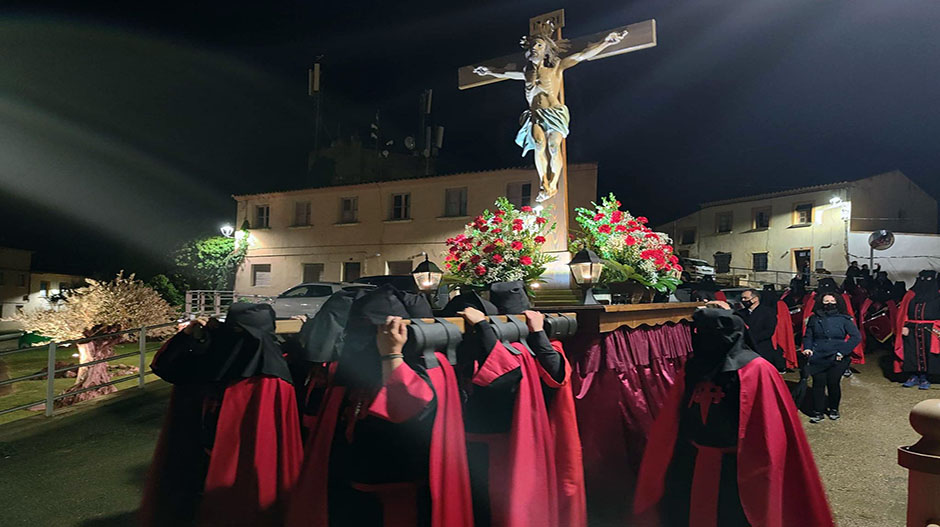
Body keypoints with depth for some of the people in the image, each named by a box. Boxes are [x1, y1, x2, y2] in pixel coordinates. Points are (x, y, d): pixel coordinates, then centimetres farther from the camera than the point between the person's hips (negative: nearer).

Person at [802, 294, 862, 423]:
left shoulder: (844, 319, 3)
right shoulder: (814, 319, 8)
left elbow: (856, 337, -3)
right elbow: (808, 336, 14)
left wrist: (842, 352, -9)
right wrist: (807, 348, -5)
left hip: (837, 359, -1)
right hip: (817, 358, 1)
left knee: (833, 383, 1)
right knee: (818, 383, -5)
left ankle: (833, 409, 24)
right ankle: (818, 412, 5)